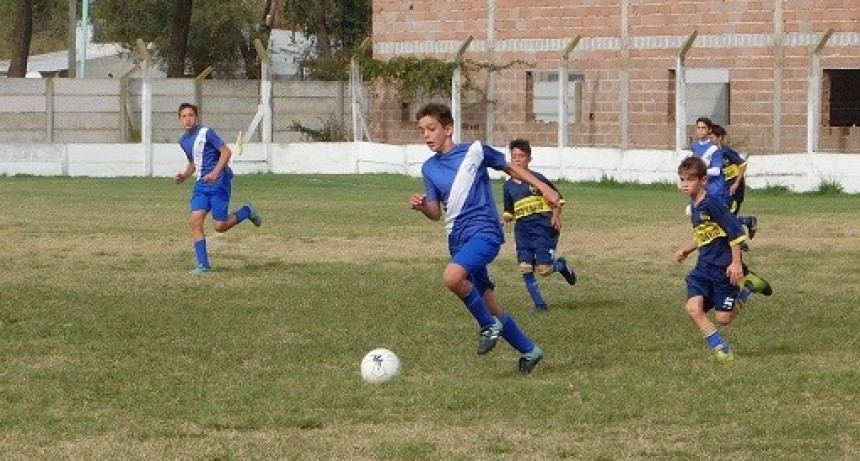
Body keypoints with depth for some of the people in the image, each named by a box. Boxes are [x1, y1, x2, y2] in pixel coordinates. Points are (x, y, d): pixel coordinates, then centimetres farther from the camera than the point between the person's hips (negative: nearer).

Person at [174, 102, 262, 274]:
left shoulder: (206, 133, -11)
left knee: (219, 226, -7)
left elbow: (226, 152, -13)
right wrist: (184, 176, 9)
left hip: (219, 182, -7)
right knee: (195, 221, -9)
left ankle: (247, 212, 21)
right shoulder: (183, 141, 13)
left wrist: (215, 173, -24)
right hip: (201, 183, 7)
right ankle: (203, 265, -5)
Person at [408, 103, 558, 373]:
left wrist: (543, 188, 5)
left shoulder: (474, 151, -4)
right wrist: (422, 207, -11)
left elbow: (509, 167, 10)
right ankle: (529, 351, 27)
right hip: (458, 239, 6)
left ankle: (489, 325, -11)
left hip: (484, 231, -6)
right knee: (489, 307, 9)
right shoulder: (429, 169, 9)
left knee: (452, 277, -32)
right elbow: (436, 213, 11)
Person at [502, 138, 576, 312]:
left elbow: (558, 198, 5)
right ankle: (539, 302, 7)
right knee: (525, 268, -7)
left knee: (543, 269, -12)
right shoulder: (509, 185, 10)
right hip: (522, 228, 4)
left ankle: (561, 264, 22)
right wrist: (502, 221, -3)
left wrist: (556, 215, -8)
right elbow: (509, 212, 17)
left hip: (543, 226, -4)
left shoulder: (537, 178, -3)